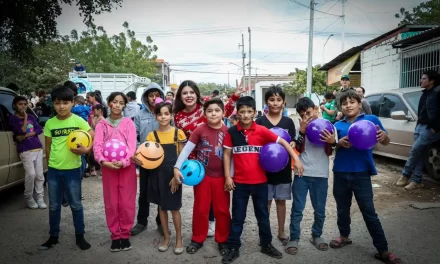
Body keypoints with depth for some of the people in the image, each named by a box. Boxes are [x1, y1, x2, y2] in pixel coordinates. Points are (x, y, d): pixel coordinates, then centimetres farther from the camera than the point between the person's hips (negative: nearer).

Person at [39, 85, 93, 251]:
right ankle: (53, 237, 28)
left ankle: (80, 236, 22)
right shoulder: (49, 123, 2)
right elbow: (48, 147, 9)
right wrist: (51, 164, 6)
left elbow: (95, 138, -5)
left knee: (76, 204, 7)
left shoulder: (78, 121, -8)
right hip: (53, 170, 3)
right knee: (54, 205, 13)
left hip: (72, 170, -3)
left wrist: (86, 149, -21)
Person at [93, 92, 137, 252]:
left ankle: (125, 234, 18)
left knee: (126, 203, 3)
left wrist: (124, 162, -22)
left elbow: (132, 146, -6)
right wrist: (103, 161, -23)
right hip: (108, 167, 1)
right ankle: (115, 235, 20)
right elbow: (97, 145, -5)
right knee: (111, 203, 7)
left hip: (127, 167, -1)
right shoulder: (102, 124, 5)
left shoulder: (128, 123, 3)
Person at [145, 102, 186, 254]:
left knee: (174, 208, 4)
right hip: (158, 174, 3)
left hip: (173, 174, -3)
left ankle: (179, 239, 20)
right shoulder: (152, 135, 2)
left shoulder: (178, 133, -4)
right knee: (162, 207, 12)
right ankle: (166, 238, 27)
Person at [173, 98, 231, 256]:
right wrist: (177, 167, -19)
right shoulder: (200, 130, -7)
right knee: (200, 209, 11)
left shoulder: (227, 131, -5)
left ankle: (222, 240, 27)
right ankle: (197, 239, 28)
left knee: (222, 209, 10)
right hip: (202, 175, 0)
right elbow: (187, 149, -9)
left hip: (220, 177, 1)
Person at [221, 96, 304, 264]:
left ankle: (266, 244, 33)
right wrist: (227, 176, -3)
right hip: (239, 182, 0)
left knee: (263, 215, 16)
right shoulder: (231, 132, -5)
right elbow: (226, 154, 1)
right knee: (237, 216, 11)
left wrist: (296, 159, -12)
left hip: (260, 181, 1)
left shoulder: (262, 131, -7)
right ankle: (233, 248, 23)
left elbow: (282, 142, -3)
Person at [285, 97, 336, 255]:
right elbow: (296, 149, -8)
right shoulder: (301, 127, 3)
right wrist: (302, 131, -18)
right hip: (302, 174, 0)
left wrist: (333, 141, -18)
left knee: (320, 210, 12)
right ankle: (294, 239, 15)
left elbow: (331, 150, 2)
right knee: (297, 209, 4)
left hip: (321, 175, 1)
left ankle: (317, 236, 32)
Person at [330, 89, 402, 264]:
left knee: (369, 212, 0)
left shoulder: (371, 119, -1)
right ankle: (344, 236, 37)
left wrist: (383, 135, -24)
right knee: (342, 208, 17)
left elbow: (386, 143, 0)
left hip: (361, 173, -3)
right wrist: (339, 143, -19)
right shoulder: (338, 125, 5)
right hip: (341, 172, 3)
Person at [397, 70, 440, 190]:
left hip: (430, 128, -8)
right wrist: (418, 124, 14)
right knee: (419, 153, 7)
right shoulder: (425, 93, 15)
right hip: (420, 126, 8)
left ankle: (405, 175, 4)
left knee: (415, 150, -10)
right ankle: (416, 181, 11)